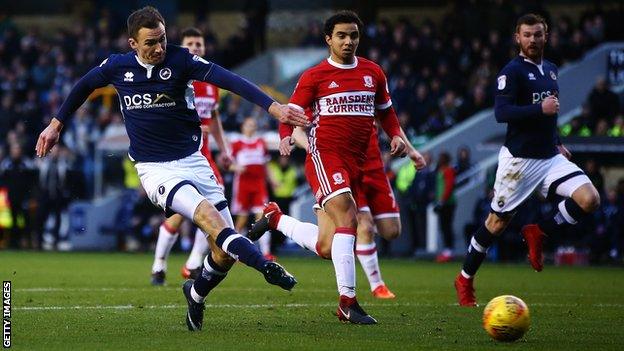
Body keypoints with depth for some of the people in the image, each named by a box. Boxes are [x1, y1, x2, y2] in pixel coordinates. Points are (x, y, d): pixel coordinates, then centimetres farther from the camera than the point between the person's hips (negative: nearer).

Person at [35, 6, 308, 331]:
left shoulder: (179, 60, -7)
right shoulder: (117, 67, -2)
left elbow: (228, 80, -20)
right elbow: (84, 86, 20)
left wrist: (273, 107, -31)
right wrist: (56, 124, 25)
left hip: (192, 160, 2)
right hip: (155, 169, -1)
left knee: (224, 251, -2)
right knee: (210, 217, -29)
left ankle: (196, 294, 27)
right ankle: (266, 267, -40)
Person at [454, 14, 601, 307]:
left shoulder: (551, 70, 14)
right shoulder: (512, 71, -10)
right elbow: (501, 113, -22)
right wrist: (540, 109, -30)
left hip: (549, 157, 6)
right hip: (519, 159, -6)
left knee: (589, 200, -15)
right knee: (498, 221, 2)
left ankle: (538, 233, 5)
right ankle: (465, 280, 19)